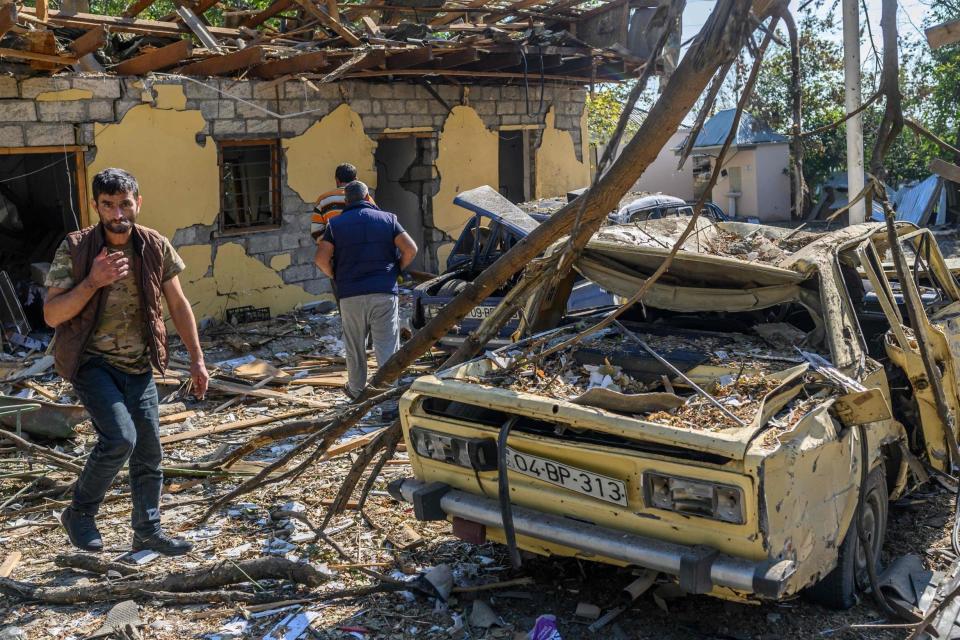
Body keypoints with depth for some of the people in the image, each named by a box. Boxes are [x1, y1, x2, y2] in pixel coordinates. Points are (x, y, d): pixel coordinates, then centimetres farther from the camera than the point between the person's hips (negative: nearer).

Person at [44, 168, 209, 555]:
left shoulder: (155, 247, -2)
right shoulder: (74, 249, -11)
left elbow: (178, 304, 7)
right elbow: (52, 315, -12)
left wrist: (197, 359, 5)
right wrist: (93, 281, -26)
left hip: (138, 366, 4)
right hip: (91, 362, -4)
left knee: (149, 454, 7)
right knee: (120, 438, -22)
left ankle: (148, 532, 25)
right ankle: (80, 514, 3)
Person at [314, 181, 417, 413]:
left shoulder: (336, 224, 5)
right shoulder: (387, 219, 5)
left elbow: (321, 259, -6)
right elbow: (410, 249, -4)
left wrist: (336, 277, 11)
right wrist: (396, 270, 10)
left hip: (350, 294, 1)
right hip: (384, 292, -1)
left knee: (354, 348, 18)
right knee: (387, 348, 0)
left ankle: (357, 390, 34)